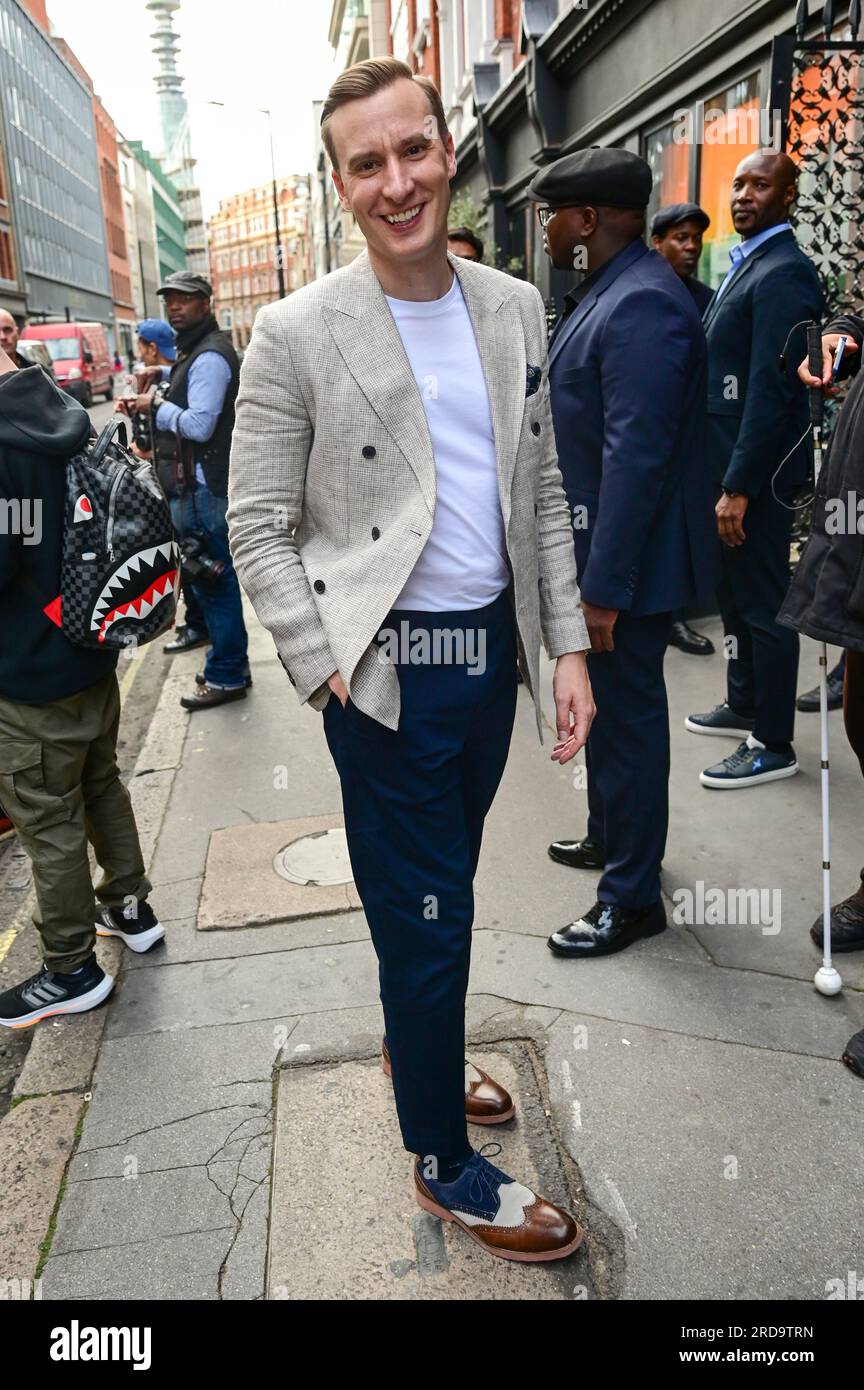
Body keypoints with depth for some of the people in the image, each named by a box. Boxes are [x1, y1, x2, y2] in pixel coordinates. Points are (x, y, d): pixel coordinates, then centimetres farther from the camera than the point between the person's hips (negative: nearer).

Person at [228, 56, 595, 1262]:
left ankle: (418, 1048, 49)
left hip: (493, 653, 5)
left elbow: (541, 494, 9)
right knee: (426, 917, 4)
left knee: (440, 893, 21)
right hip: (388, 669, -5)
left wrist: (567, 645, 5)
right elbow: (257, 528, -7)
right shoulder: (296, 335, -9)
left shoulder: (516, 310, 6)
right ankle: (447, 1168, 27)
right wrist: (327, 675, -13)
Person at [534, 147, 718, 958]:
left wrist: (605, 588, -26)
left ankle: (632, 897, 17)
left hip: (627, 557, -10)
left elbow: (636, 457, -26)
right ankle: (610, 835, 41)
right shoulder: (606, 291, 10)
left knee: (626, 712, 1)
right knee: (606, 702, 21)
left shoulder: (642, 304, -21)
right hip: (592, 544, 10)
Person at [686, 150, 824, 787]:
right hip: (728, 460, 10)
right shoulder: (746, 265, 16)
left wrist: (739, 486, -23)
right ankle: (744, 705, 35)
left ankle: (773, 745, 9)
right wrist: (724, 476, 16)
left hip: (757, 471, -10)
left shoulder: (784, 272, -15)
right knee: (735, 592, 19)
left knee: (764, 603, -2)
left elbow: (772, 388, -22)